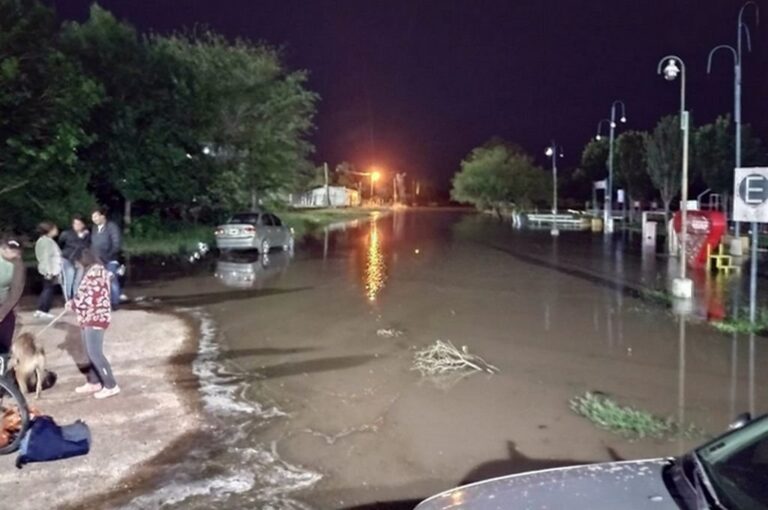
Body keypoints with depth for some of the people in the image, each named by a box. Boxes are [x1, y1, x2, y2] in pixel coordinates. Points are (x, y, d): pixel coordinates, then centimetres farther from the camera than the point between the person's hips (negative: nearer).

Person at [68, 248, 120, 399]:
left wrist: (72, 304, -6)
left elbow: (89, 298, -22)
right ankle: (93, 382, 27)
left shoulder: (95, 273, -18)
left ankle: (111, 386, -4)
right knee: (90, 353, 16)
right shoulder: (92, 272, 15)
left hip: (95, 318, -10)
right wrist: (74, 302, 1)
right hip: (89, 318, 10)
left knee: (95, 354, -9)